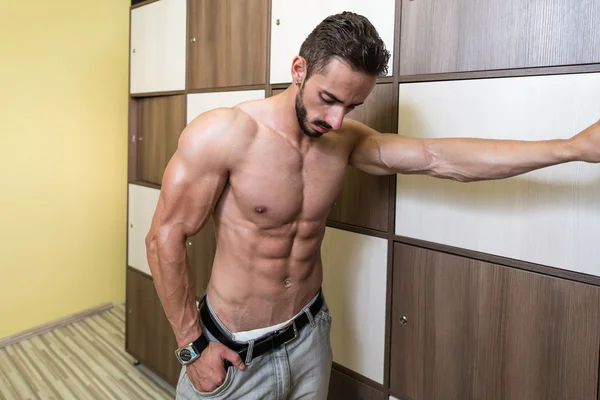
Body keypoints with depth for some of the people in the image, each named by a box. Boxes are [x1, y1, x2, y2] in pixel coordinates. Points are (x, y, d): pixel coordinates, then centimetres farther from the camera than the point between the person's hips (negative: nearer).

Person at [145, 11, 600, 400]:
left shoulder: (346, 140, -4)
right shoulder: (222, 134, -20)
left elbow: (437, 157, -10)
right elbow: (165, 237, -15)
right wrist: (192, 346, -12)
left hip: (310, 339, 5)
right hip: (232, 352, -4)